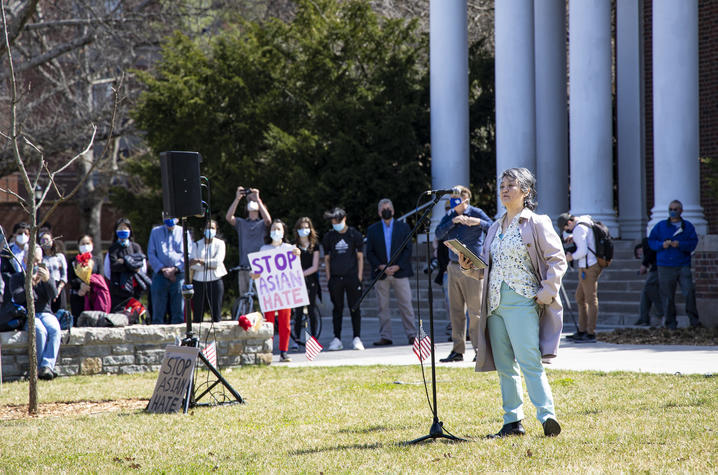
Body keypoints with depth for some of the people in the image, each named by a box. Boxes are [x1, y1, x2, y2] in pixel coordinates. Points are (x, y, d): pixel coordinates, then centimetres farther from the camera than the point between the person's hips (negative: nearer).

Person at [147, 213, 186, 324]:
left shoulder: (183, 232, 9)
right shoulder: (155, 232, 12)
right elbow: (151, 253, 7)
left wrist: (174, 269, -8)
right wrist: (162, 269, -6)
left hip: (178, 274, 0)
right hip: (160, 275, 1)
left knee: (178, 311, -1)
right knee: (158, 312, -3)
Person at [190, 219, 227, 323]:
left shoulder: (220, 243, 7)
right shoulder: (196, 245, 11)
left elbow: (218, 261, -9)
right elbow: (192, 264, -1)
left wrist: (200, 261, -11)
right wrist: (208, 265, -10)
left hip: (215, 280, -2)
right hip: (199, 281, 2)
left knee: (216, 313, -6)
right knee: (198, 314, 0)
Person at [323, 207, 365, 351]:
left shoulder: (355, 235, 3)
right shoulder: (329, 237, 7)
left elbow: (360, 257, 5)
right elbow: (327, 259, 11)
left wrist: (359, 276, -2)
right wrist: (328, 278, 4)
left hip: (352, 277, -2)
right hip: (335, 278, 2)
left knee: (355, 308, -1)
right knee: (337, 309, 4)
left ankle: (357, 338, 2)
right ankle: (337, 339, 9)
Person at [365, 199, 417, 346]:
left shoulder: (403, 227, 8)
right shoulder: (372, 230, 9)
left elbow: (408, 249, 3)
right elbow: (369, 253, 5)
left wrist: (397, 266, -9)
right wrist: (380, 266, -10)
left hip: (400, 272, -1)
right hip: (381, 273, 1)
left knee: (406, 305, -2)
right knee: (383, 306, 1)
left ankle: (411, 334, 1)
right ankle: (385, 337, 5)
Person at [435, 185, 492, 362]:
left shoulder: (476, 213, -2)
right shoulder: (449, 216, 13)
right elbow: (438, 234, -1)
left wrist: (478, 222, -24)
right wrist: (453, 222, -13)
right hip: (454, 267, 6)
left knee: (475, 310, -6)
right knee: (456, 311, 8)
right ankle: (457, 350, 13)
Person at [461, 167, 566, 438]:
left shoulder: (537, 224, -1)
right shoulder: (495, 228, 18)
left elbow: (557, 260, -4)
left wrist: (547, 291, -14)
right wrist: (469, 268, 3)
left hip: (523, 302, -7)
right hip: (496, 304, 7)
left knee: (529, 362, -15)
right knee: (504, 366, 7)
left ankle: (546, 415, -18)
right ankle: (512, 422, 11)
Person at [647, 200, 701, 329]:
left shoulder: (688, 226, 9)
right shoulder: (660, 226, 11)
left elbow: (693, 243, -1)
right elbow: (651, 241, 9)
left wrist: (680, 244, -17)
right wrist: (662, 245, -9)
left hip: (683, 266, -1)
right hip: (665, 266, 1)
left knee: (689, 291, -14)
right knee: (667, 295, 0)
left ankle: (693, 318, -1)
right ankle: (670, 322, 10)